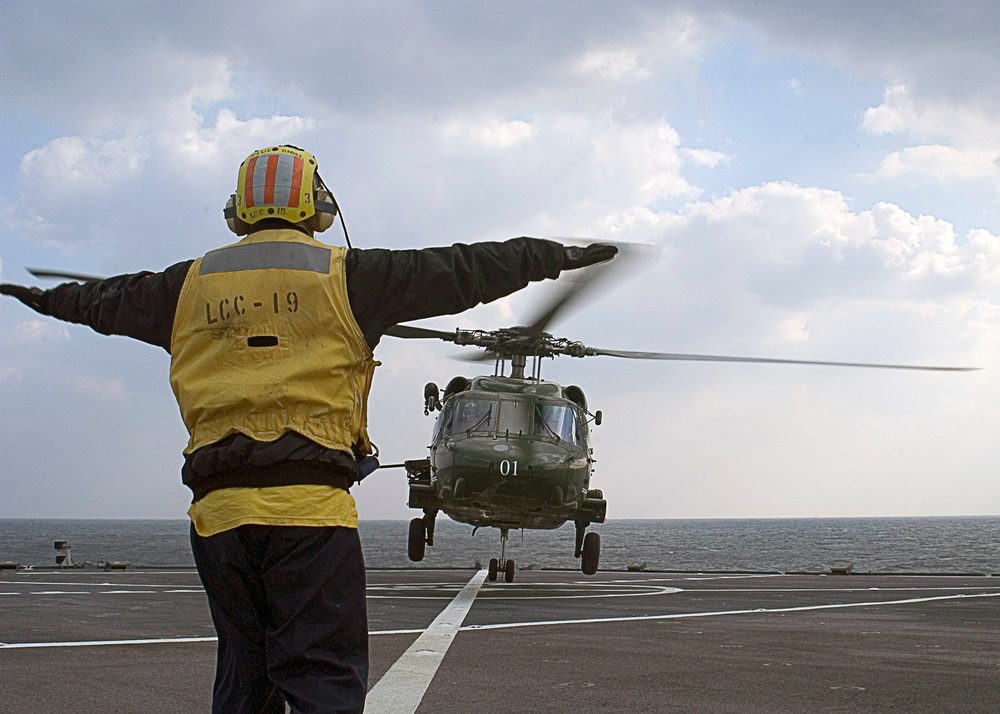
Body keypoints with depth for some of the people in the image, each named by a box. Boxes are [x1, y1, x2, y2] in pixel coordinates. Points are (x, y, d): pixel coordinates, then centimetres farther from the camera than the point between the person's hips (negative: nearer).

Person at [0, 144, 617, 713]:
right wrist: (555, 256, 13)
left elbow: (107, 301, 31)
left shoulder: (191, 286, 14)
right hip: (309, 502, -4)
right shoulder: (341, 276, 1)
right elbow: (455, 272, 3)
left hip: (219, 507, 5)